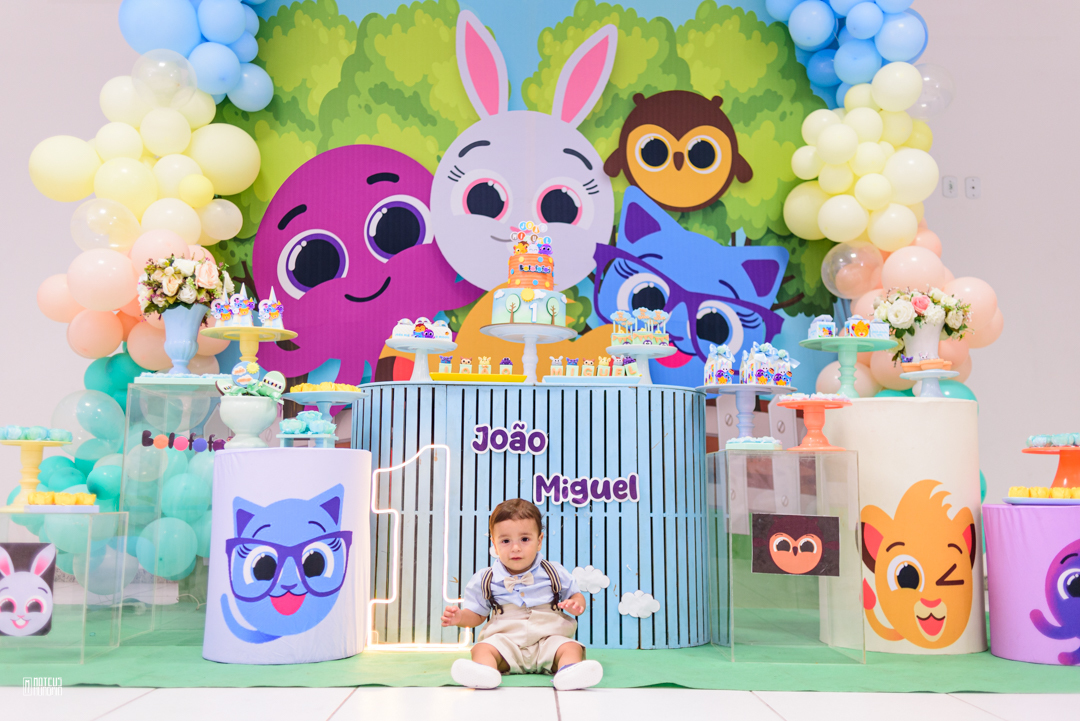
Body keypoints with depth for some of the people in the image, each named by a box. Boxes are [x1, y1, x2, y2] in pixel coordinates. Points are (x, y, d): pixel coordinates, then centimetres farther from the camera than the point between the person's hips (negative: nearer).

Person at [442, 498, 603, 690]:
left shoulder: (555, 574, 5)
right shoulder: (485, 581, 6)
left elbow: (576, 595, 16)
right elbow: (476, 614, 14)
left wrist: (576, 605, -8)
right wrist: (460, 617, -7)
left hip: (548, 639, 0)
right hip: (505, 640, 0)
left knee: (570, 647, -28)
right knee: (483, 648, -28)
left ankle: (569, 670, -55)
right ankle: (484, 671, -56)